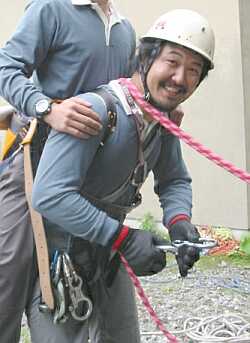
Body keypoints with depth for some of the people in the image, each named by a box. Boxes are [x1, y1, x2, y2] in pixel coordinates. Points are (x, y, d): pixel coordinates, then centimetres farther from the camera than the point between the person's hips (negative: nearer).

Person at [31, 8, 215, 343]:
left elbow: (174, 180, 11)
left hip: (107, 252, 8)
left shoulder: (165, 119, -2)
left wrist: (179, 221, -11)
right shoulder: (96, 109, -28)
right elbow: (49, 195, -35)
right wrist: (124, 239, -31)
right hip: (58, 252, -8)